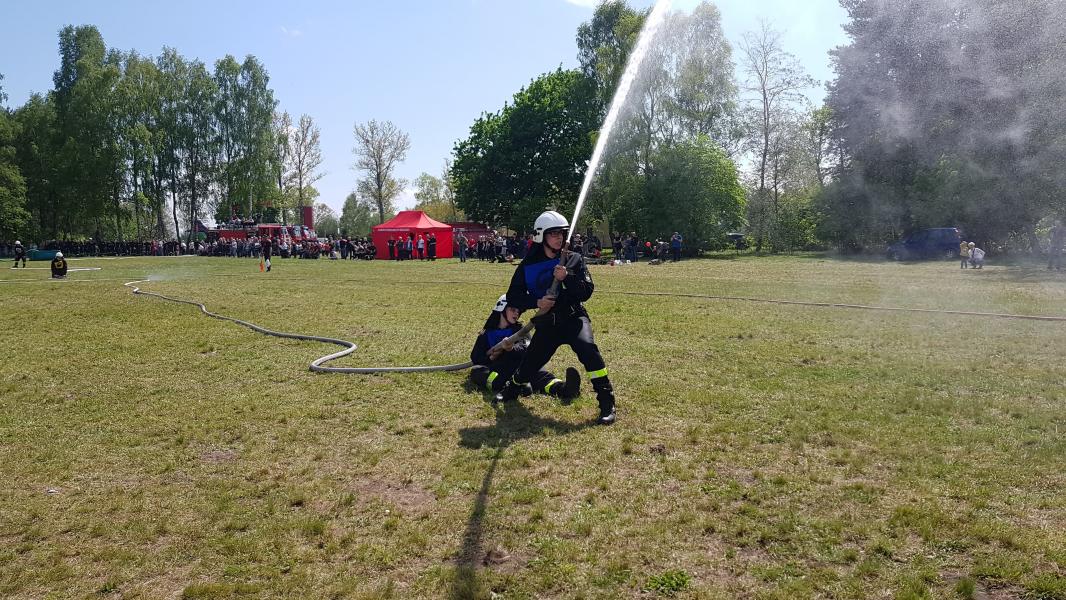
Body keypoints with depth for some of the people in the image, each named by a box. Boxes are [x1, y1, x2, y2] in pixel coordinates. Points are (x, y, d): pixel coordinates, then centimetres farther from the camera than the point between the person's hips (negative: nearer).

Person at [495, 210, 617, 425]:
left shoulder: (574, 259, -1)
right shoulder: (528, 265, 0)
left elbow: (586, 292, -8)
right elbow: (513, 296, 1)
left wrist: (567, 277, -23)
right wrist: (536, 302, -16)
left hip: (574, 318, -2)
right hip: (546, 323, 2)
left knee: (587, 348, -30)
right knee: (530, 362, 7)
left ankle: (607, 402, -22)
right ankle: (513, 388, 44)